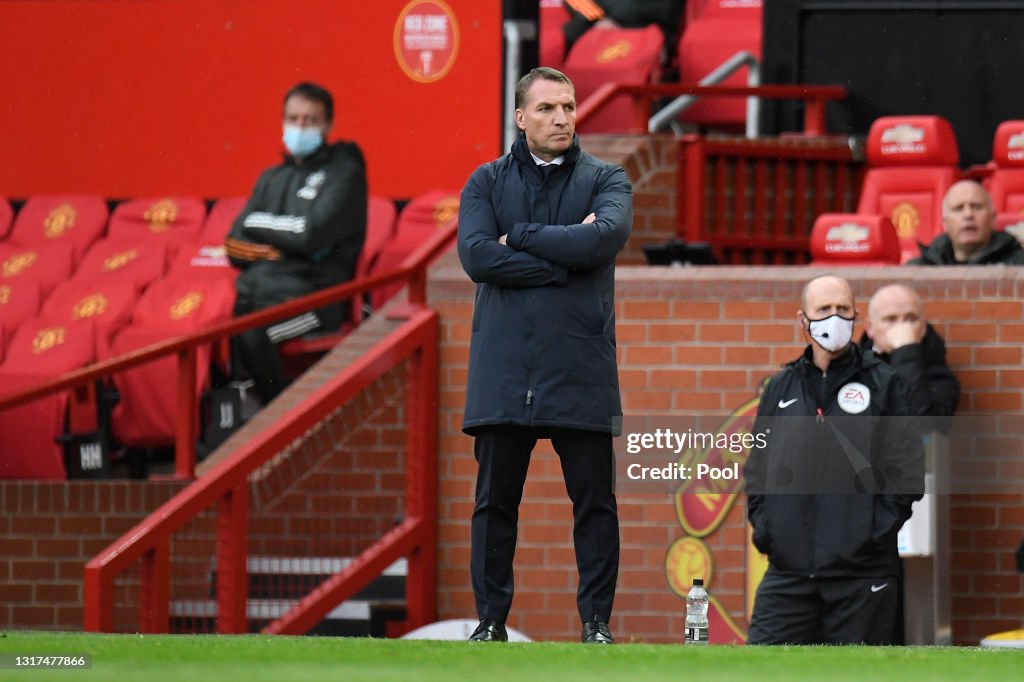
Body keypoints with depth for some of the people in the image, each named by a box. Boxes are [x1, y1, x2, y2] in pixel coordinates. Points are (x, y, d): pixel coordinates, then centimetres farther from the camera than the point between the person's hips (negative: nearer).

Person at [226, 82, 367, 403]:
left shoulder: (343, 173, 4)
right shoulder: (272, 179, 22)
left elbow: (312, 235, -10)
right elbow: (237, 245, 15)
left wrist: (258, 223, 3)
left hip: (313, 297, -6)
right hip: (254, 295, 6)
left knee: (252, 336, -35)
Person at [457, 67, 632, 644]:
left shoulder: (606, 180, 8)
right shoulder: (487, 183, 10)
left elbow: (606, 236, -13)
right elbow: (476, 255, -7)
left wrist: (521, 237, -8)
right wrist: (563, 259, -10)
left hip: (580, 370, -1)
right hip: (503, 372, 1)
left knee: (595, 502, 1)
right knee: (495, 503, 3)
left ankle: (596, 622, 7)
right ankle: (492, 622, 9)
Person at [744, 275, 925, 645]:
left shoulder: (882, 385, 2)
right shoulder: (781, 389, 13)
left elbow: (906, 470, -1)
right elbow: (757, 469, 19)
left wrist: (876, 529, -10)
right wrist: (763, 527, 5)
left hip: (861, 574, -3)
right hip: (788, 570, 3)